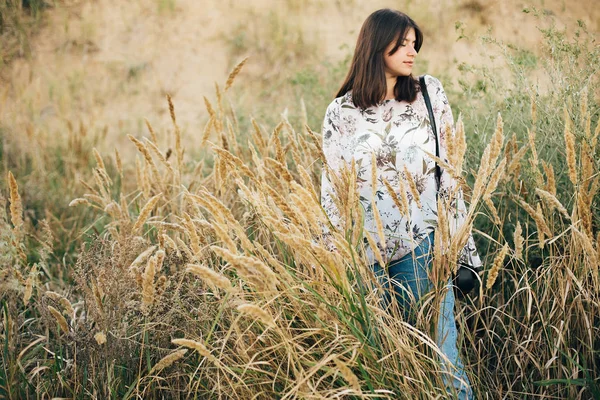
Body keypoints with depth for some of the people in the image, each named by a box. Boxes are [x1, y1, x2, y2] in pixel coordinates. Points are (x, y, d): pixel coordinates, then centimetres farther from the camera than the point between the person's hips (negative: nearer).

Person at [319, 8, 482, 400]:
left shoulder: (430, 94, 4)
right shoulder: (341, 112, 2)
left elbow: (449, 168, 6)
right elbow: (332, 189, 5)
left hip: (423, 244, 0)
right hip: (365, 250, 0)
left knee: (439, 349, -1)